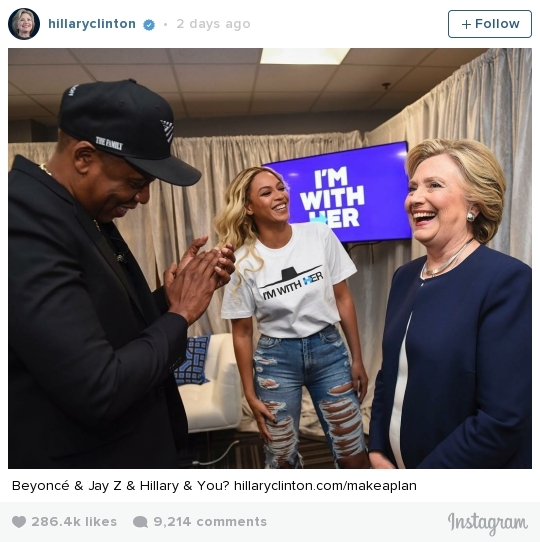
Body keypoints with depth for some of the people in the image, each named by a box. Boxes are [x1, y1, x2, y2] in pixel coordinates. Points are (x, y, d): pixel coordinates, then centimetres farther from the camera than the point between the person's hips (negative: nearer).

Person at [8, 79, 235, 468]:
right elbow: (99, 391, -30)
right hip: (86, 458, -8)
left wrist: (169, 297, -5)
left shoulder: (88, 214, 2)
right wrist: (179, 314, -18)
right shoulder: (26, 229, -27)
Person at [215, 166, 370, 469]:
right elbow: (242, 333, -1)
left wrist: (357, 359, 3)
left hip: (328, 350, 1)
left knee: (354, 456, 9)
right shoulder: (242, 262, -9)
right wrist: (251, 394, 1)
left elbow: (343, 299, 1)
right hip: (276, 359, -1)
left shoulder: (320, 235, -6)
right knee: (282, 460, 12)